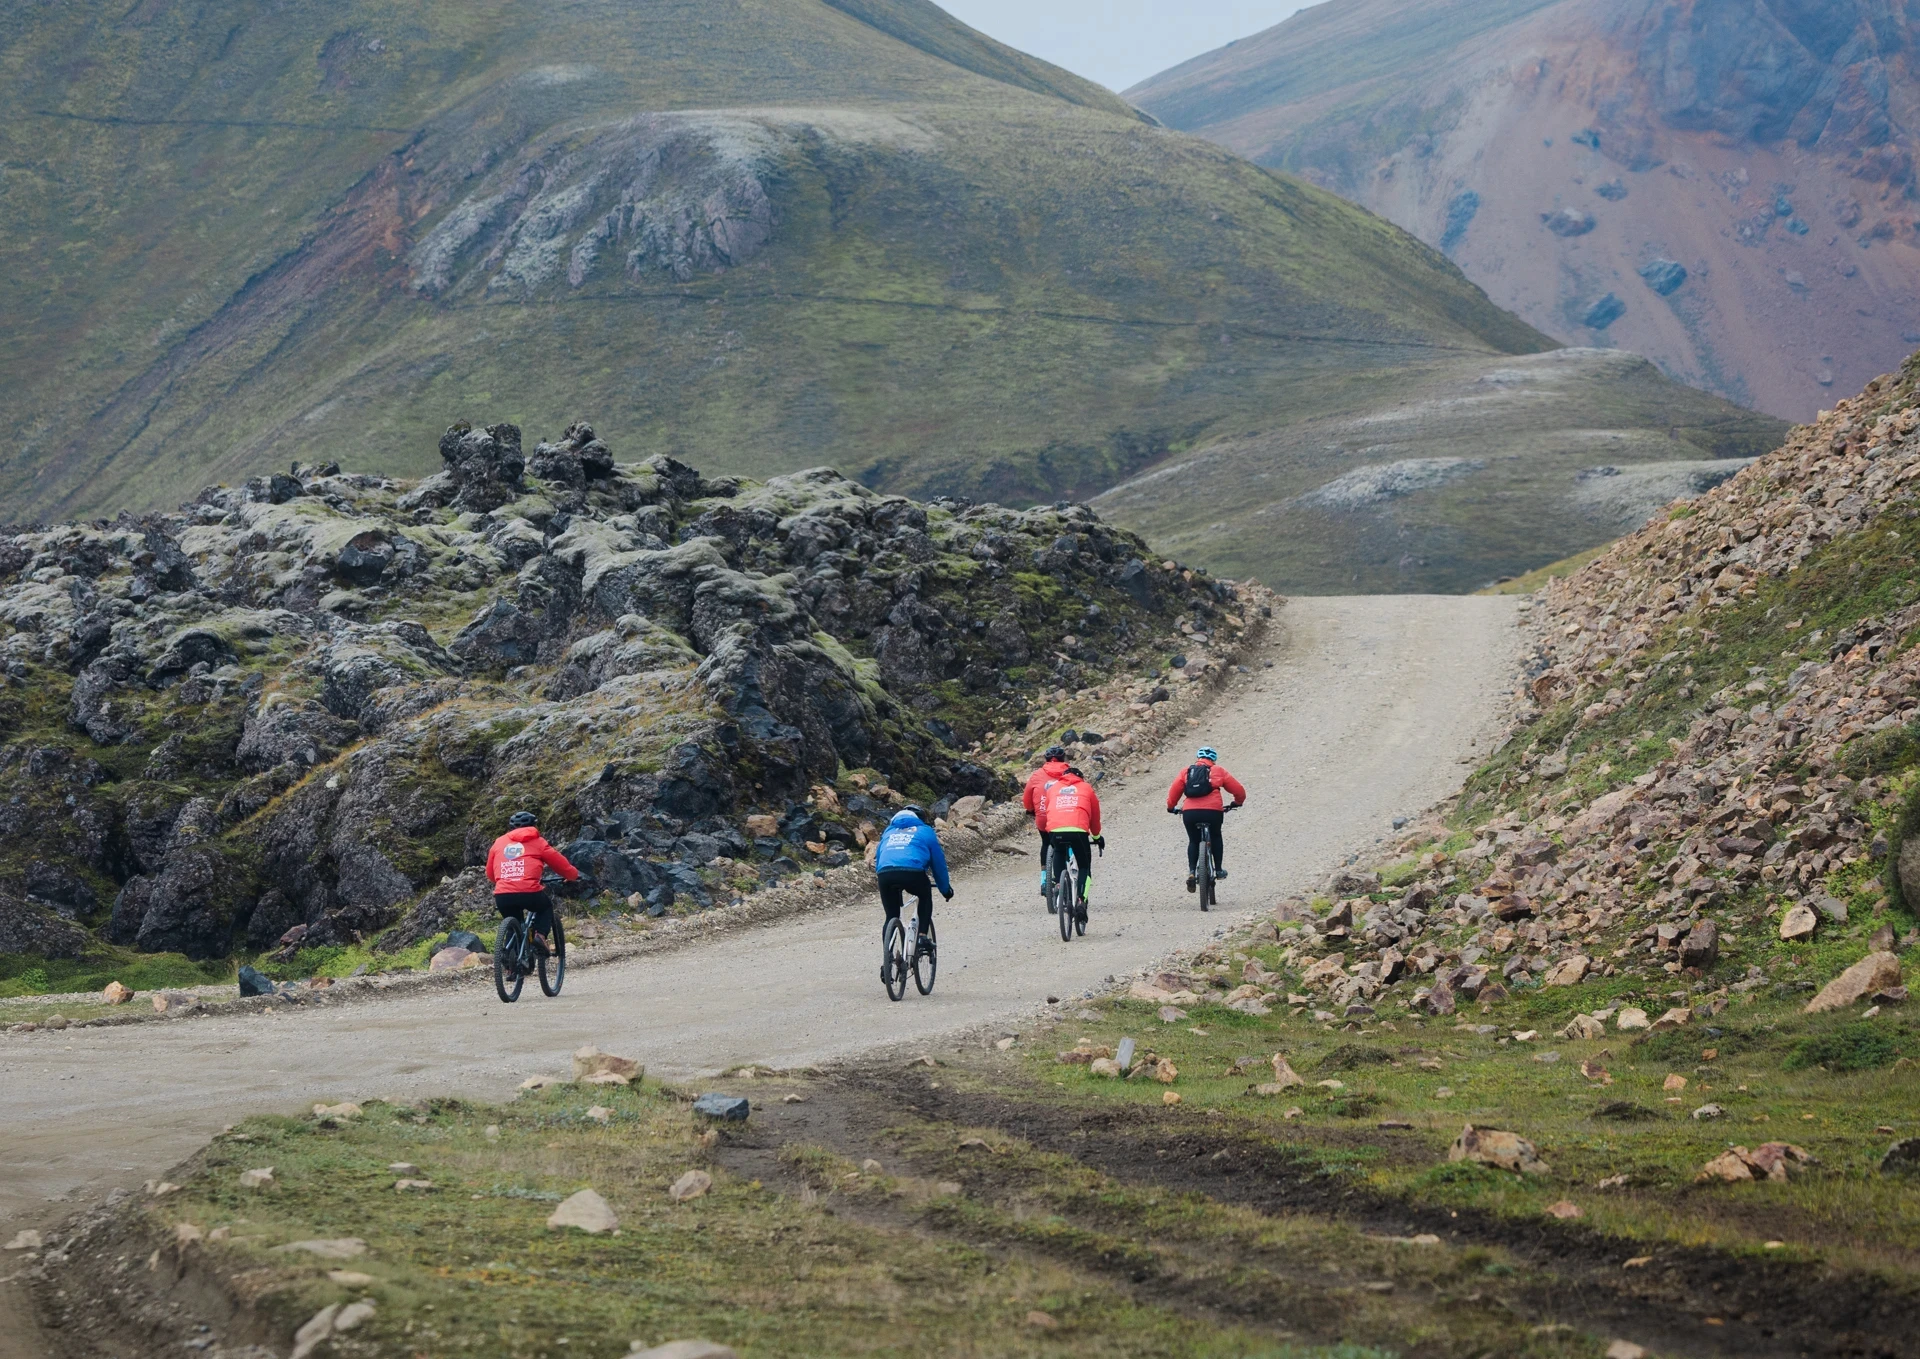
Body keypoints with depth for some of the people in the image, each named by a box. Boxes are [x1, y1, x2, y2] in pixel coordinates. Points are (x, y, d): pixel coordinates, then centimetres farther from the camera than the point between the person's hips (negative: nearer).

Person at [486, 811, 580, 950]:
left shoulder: (499, 842, 19)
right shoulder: (537, 842, 12)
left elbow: (490, 875, 25)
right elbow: (561, 864, 17)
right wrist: (574, 875, 37)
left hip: (502, 897, 2)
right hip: (529, 893, -2)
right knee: (546, 906, 29)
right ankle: (541, 935, 5)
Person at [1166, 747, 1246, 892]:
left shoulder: (1187, 772, 17)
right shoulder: (1218, 771, 14)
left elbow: (1174, 791, 12)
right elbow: (1238, 790, 15)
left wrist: (1171, 807, 29)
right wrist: (1237, 802, 36)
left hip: (1190, 813, 1)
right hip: (1213, 811, -1)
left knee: (1193, 841, 22)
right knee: (1216, 838, 27)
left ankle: (1192, 872, 7)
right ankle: (1218, 870, 26)